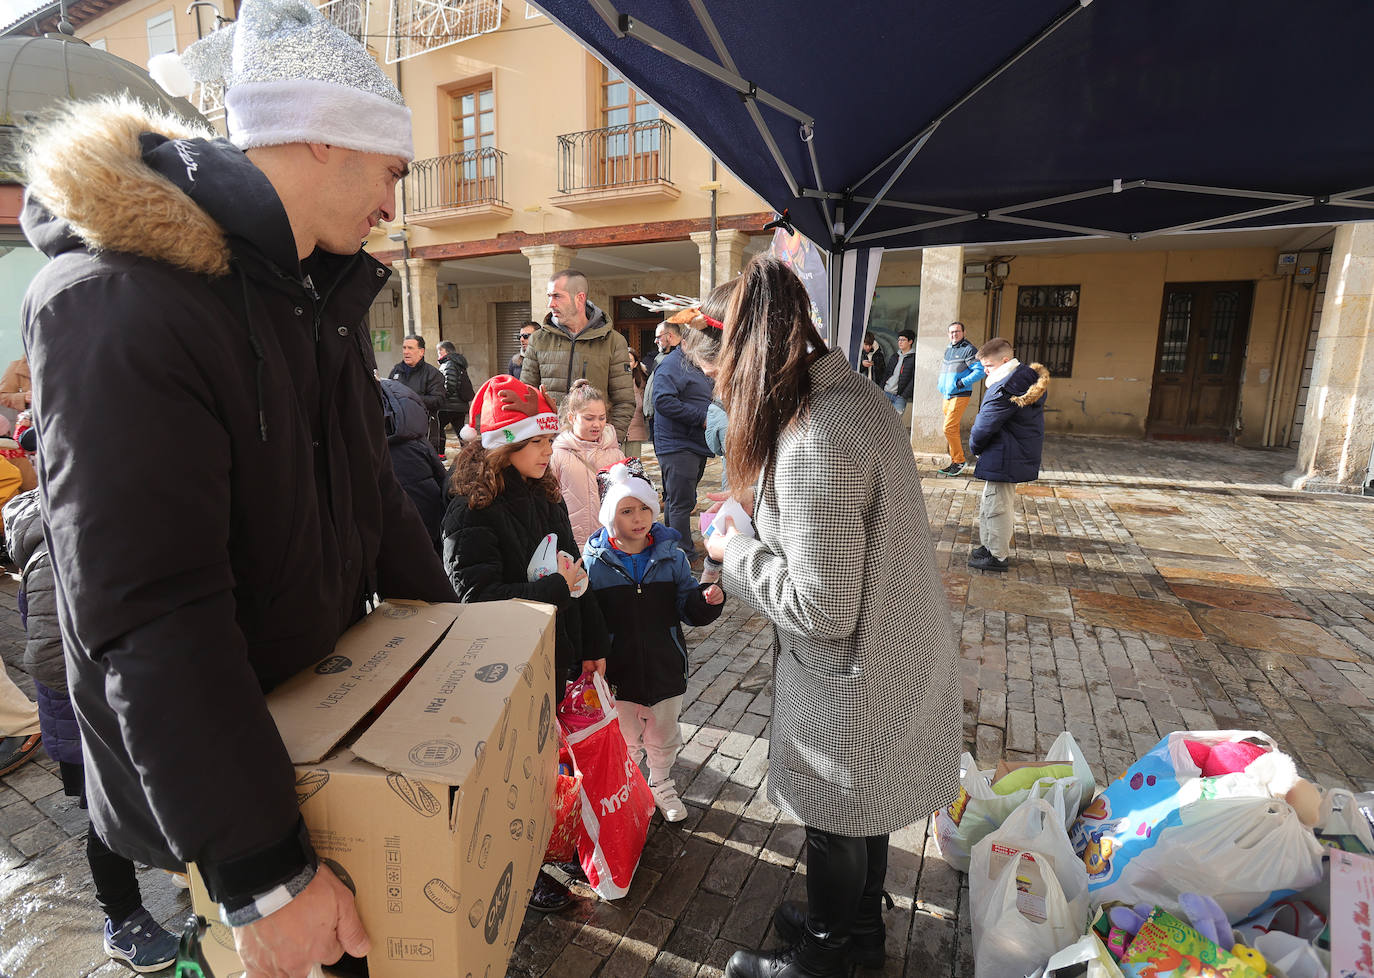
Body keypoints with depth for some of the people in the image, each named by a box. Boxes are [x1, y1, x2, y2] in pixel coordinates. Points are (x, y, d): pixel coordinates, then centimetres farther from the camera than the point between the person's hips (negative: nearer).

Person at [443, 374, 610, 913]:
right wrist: (556, 587, -20)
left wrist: (594, 645, 9)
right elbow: (478, 599, -25)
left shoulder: (545, 496, 2)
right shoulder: (470, 515, -19)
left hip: (556, 662, 6)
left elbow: (575, 574, 7)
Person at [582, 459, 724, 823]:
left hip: (665, 668, 2)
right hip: (618, 671, -2)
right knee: (625, 740, 18)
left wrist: (708, 599, -23)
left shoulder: (670, 556, -6)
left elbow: (688, 608, -3)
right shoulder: (594, 561, -12)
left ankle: (661, 785, 48)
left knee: (663, 737, 21)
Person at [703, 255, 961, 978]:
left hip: (854, 680, -9)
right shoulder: (857, 395, -1)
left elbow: (823, 612, -29)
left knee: (834, 824, 18)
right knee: (858, 813, 29)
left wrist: (735, 551, -16)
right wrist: (756, 533, 4)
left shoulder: (815, 446, -32)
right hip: (896, 654, 9)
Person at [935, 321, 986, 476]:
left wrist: (962, 383, -20)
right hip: (947, 395, 8)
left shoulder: (969, 350, -7)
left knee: (949, 428, -15)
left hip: (960, 395, -8)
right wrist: (940, 382, 15)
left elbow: (980, 371, -15)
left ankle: (959, 461, -3)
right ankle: (954, 462, 19)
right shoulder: (948, 350, 17)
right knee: (953, 429, 11)